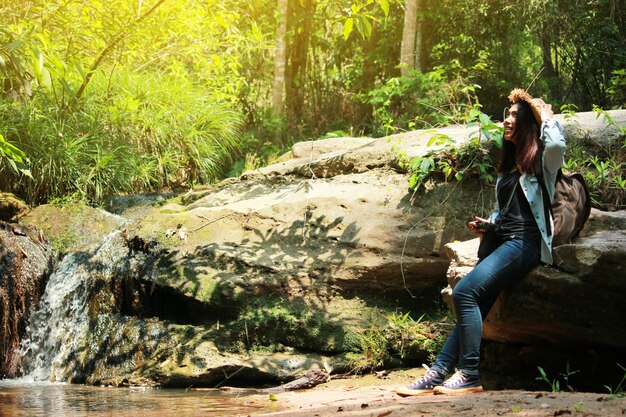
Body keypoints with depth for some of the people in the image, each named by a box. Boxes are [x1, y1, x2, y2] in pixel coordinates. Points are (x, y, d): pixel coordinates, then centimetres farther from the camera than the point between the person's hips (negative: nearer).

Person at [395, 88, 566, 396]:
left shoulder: (540, 160, 1)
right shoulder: (510, 163, 25)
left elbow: (557, 144, -25)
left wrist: (546, 118, -5)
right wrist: (488, 224, 12)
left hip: (525, 242, -8)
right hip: (501, 241, 8)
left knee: (466, 291, -23)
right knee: (473, 304, -8)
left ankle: (470, 376, -21)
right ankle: (439, 372, -14)